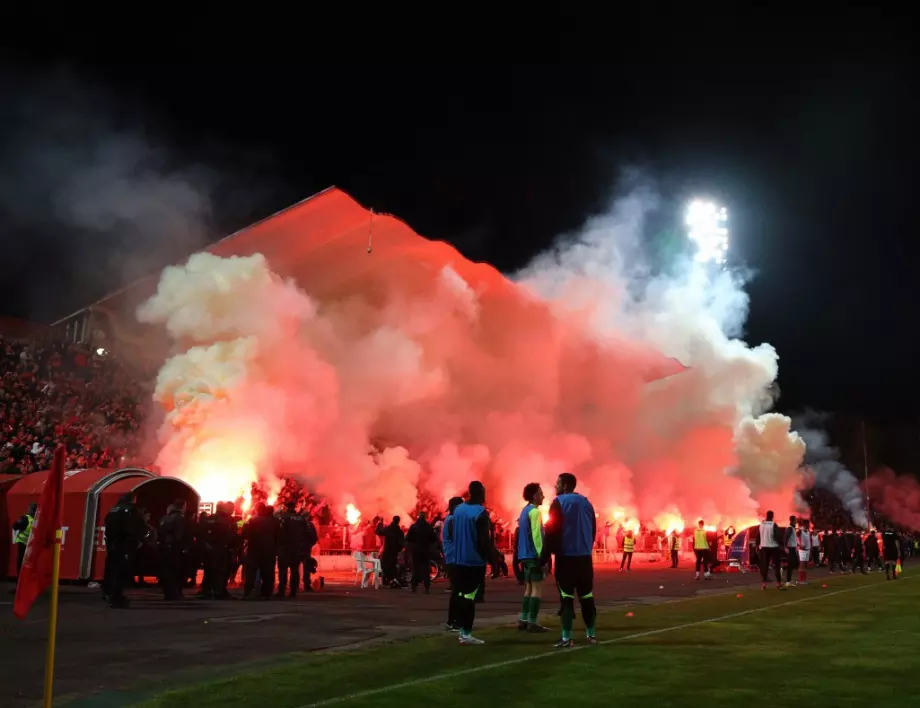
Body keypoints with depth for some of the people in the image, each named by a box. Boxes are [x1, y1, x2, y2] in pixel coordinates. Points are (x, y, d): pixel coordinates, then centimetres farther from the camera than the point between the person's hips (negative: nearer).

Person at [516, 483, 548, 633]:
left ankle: (523, 620, 11)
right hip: (534, 555, -9)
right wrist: (542, 555, -19)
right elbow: (536, 535, -19)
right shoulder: (534, 511, -12)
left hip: (526, 554, 9)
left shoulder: (525, 510, 17)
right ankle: (532, 622, -8)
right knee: (537, 588, -6)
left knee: (529, 588, 12)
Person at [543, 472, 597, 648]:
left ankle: (566, 638, -5)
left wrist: (545, 558, -9)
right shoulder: (586, 502, 11)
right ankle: (591, 634, 17)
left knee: (567, 597, -3)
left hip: (566, 557, -5)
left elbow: (551, 532, -12)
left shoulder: (559, 503, -8)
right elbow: (593, 529, 14)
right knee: (587, 596, 12)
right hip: (585, 557, 5)